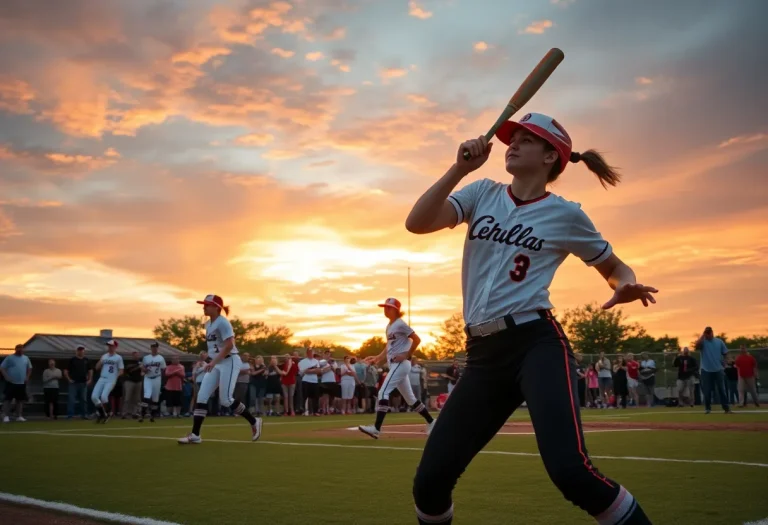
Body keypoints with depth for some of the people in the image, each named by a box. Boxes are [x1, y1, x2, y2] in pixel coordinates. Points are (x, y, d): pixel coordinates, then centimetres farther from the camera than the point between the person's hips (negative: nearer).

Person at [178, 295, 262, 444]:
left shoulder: (222, 322, -14)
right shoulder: (208, 325, 14)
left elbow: (230, 345, -23)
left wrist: (214, 361, -28)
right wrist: (212, 362, 16)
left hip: (229, 361, -9)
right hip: (216, 364, 9)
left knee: (225, 400, -10)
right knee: (202, 397, -2)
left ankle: (254, 422, 9)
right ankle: (195, 435, -3)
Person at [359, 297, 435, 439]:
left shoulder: (400, 324, -10)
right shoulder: (389, 326, 17)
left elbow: (417, 339, -13)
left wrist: (407, 355, -14)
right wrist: (378, 358, 10)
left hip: (401, 363, -10)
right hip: (395, 365, 10)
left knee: (383, 392, -18)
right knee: (409, 398, 13)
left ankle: (376, 428, -23)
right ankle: (431, 422, 22)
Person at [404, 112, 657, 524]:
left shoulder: (566, 215, 2)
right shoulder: (483, 194, 10)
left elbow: (614, 268, 14)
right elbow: (416, 223, -4)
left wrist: (628, 285, -9)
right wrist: (461, 167, -12)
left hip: (537, 344, -4)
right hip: (483, 354, 4)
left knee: (569, 469, -27)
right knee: (430, 481, 1)